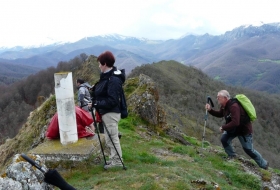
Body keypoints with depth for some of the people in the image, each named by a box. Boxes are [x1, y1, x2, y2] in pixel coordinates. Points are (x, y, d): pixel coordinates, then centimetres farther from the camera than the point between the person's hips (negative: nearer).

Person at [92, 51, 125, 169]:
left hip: (111, 113, -10)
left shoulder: (114, 80, -21)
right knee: (110, 138, 18)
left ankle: (117, 161, 15)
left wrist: (96, 104, -23)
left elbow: (112, 100, -25)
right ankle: (114, 158, 31)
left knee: (112, 138, 1)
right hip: (106, 112, 10)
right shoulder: (107, 76, 11)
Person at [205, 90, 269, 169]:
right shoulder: (224, 106, -3)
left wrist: (223, 127, -28)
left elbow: (235, 122, -40)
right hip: (234, 128, 8)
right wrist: (210, 110, -5)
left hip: (244, 129, -8)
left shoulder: (233, 106, -33)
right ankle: (232, 156, 19)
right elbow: (219, 114, 12)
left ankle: (264, 165, 23)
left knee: (248, 149, 2)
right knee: (224, 139, -4)